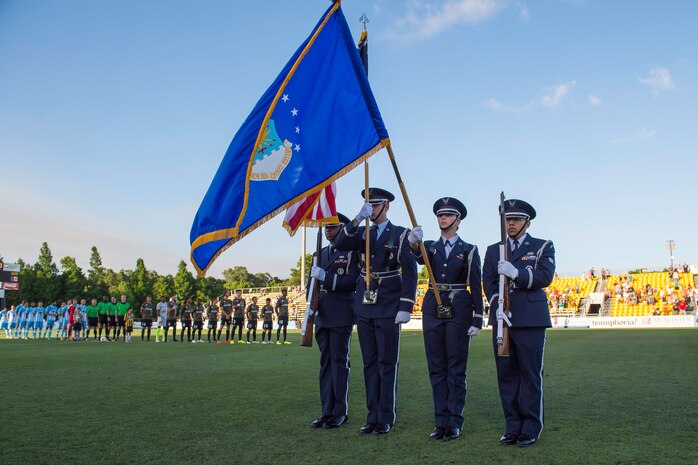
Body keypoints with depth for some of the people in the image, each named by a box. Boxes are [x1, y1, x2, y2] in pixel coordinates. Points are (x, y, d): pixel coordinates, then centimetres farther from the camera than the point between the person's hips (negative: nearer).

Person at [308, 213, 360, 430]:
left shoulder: (351, 252, -2)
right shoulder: (319, 254, 18)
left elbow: (352, 281, -12)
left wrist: (325, 277, -19)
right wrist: (310, 303, 0)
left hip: (341, 314, -6)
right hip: (321, 314, 6)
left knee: (339, 361, -3)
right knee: (325, 362, 8)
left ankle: (340, 412, 4)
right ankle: (327, 411, 14)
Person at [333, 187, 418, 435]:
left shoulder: (401, 234, -2)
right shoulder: (362, 233, 11)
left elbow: (410, 272, -7)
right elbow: (339, 244, -6)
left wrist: (406, 307, -13)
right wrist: (357, 219, -17)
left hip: (389, 307, -5)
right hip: (364, 305, 5)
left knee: (387, 363, 0)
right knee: (370, 363, 9)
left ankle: (386, 417, 9)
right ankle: (373, 416, 17)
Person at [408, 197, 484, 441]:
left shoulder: (469, 250, 2)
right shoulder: (430, 247, 9)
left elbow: (476, 287, 0)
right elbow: (419, 258, -15)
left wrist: (477, 320, -6)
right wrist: (413, 243, -38)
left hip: (458, 311, -3)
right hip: (432, 310, 3)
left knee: (456, 368, 1)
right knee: (436, 368, 6)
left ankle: (455, 423, 9)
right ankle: (441, 421, 15)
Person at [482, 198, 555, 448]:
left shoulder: (543, 247, 7)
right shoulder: (493, 250, 16)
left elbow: (545, 277, -8)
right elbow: (488, 282, 5)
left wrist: (516, 272, -22)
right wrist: (497, 305, -12)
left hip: (530, 320, -3)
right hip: (502, 318, 3)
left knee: (530, 375, 0)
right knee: (506, 375, 6)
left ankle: (531, 429, 9)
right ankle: (513, 427, 15)